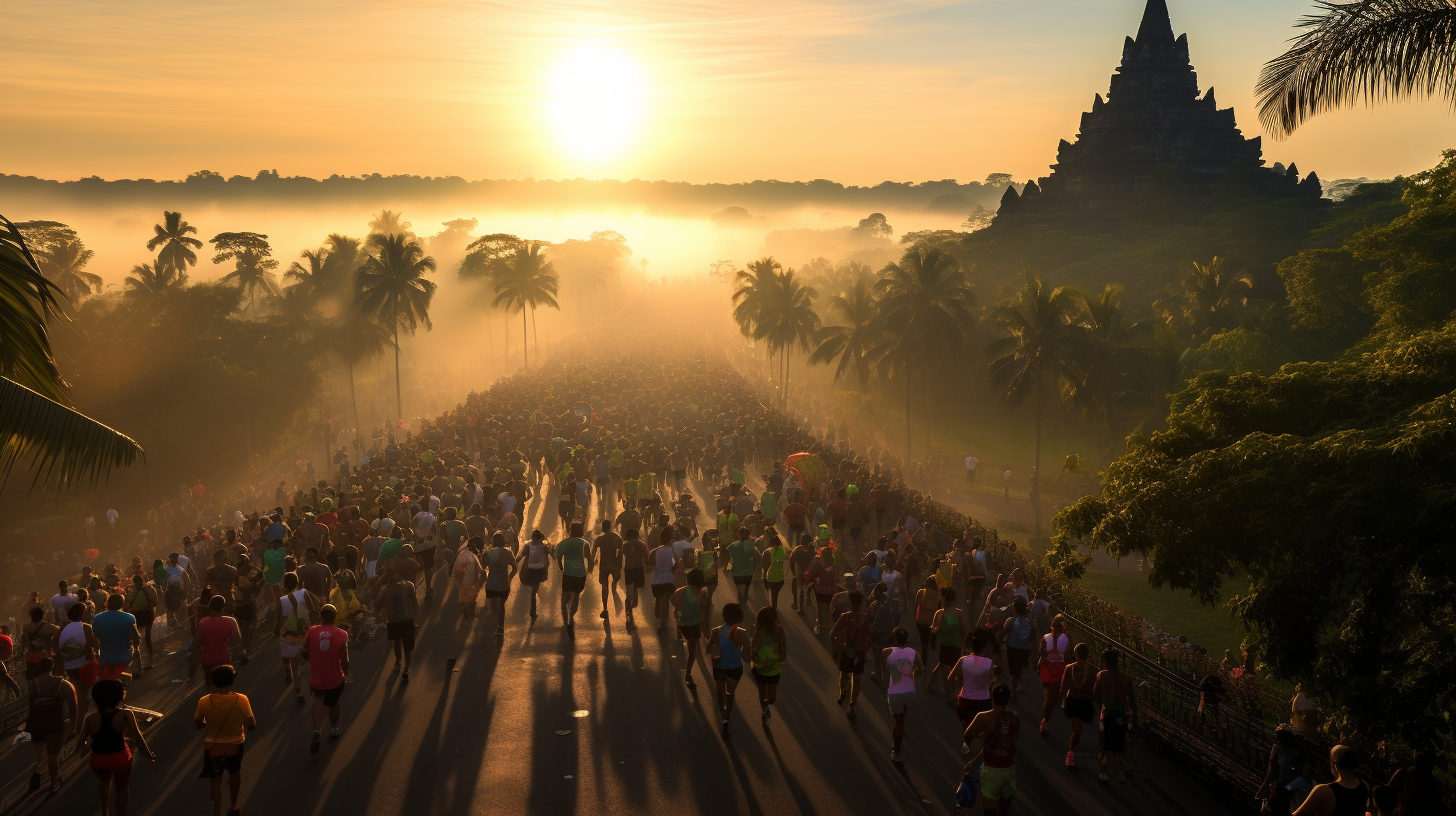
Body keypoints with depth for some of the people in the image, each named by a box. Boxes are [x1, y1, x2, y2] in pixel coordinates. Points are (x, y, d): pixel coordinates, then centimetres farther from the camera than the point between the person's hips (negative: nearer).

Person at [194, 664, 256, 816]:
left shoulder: (204, 702, -20)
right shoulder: (241, 700, -24)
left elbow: (197, 725, -5)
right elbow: (252, 726, -21)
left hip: (213, 747, -1)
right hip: (235, 745, 1)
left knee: (216, 781, 17)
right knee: (234, 773, 28)